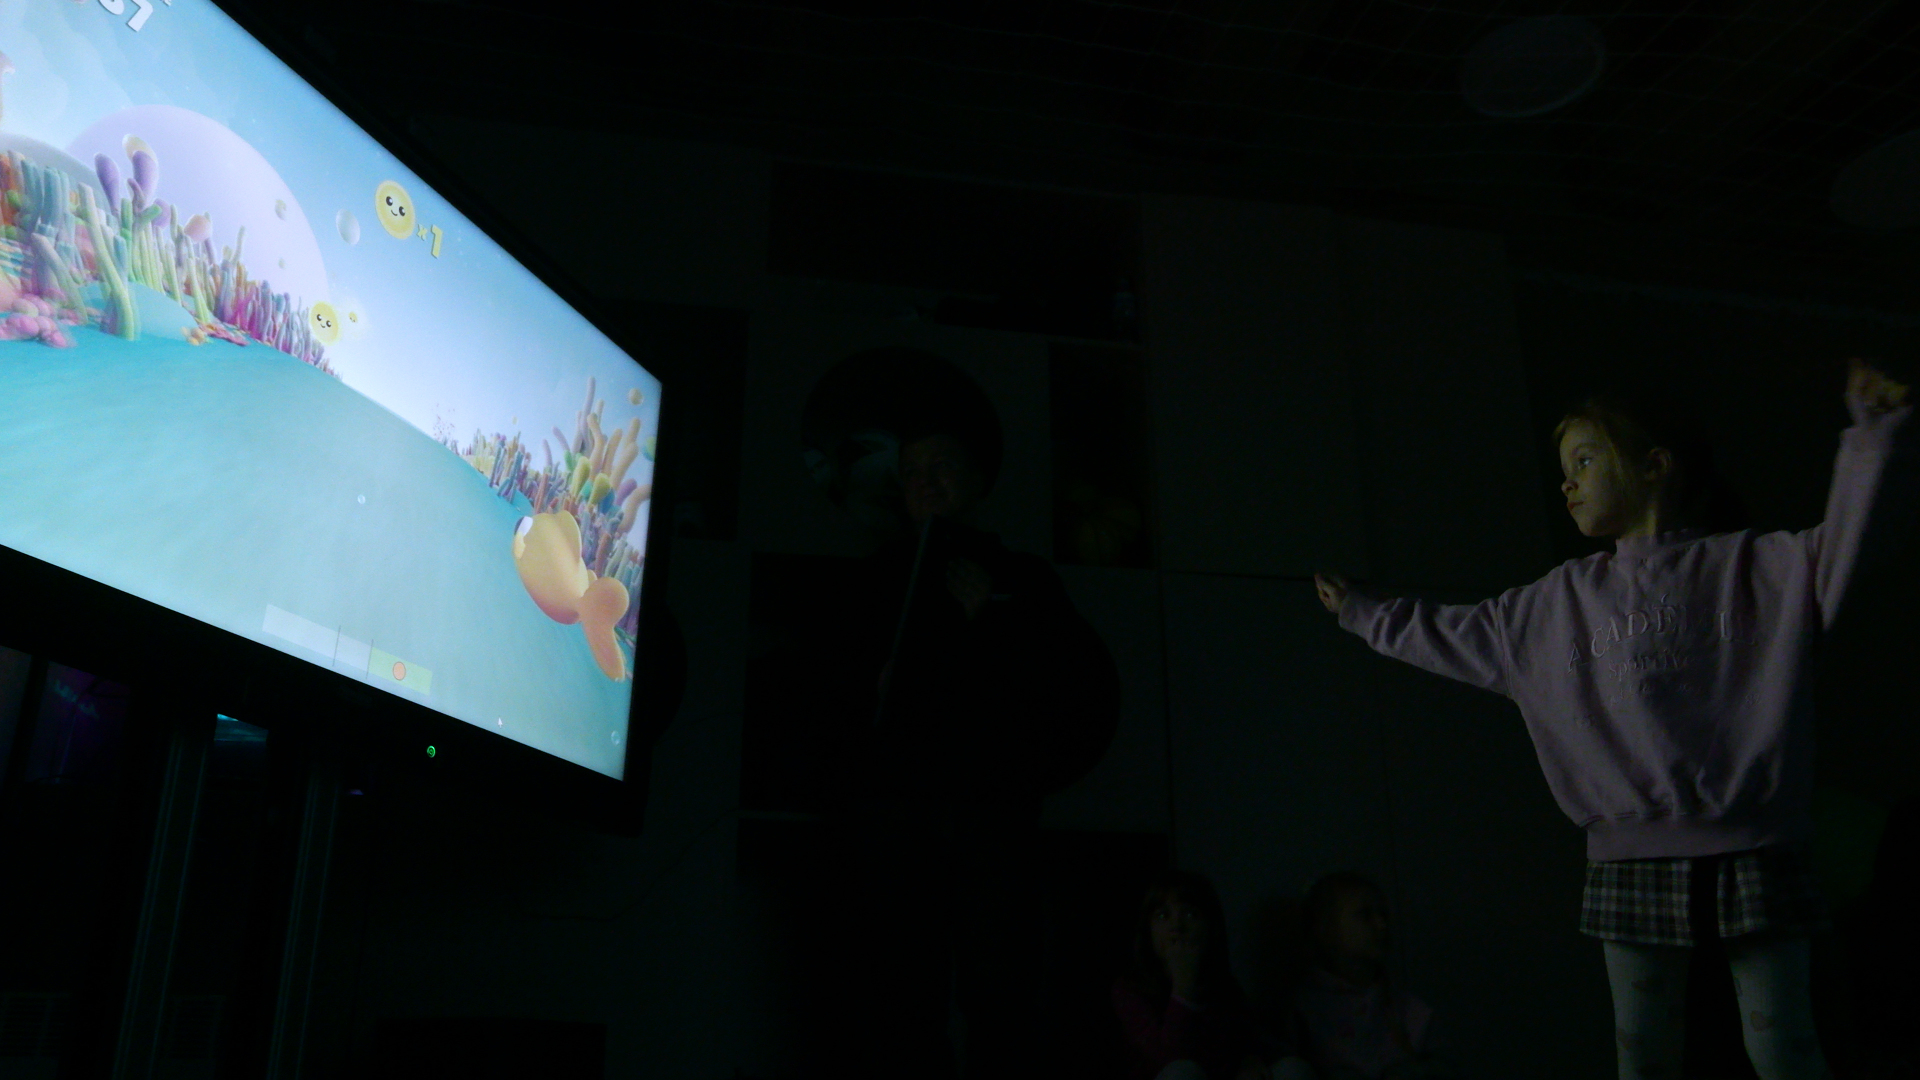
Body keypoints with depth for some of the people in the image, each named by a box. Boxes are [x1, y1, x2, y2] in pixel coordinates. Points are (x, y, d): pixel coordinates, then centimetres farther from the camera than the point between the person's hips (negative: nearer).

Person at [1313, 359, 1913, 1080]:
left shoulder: (1745, 565, 2)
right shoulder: (1561, 601, 13)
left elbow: (1834, 553, -14)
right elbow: (1458, 634, 21)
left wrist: (1871, 438, -24)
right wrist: (1366, 615, 27)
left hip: (1749, 847, -4)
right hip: (1631, 858, 4)